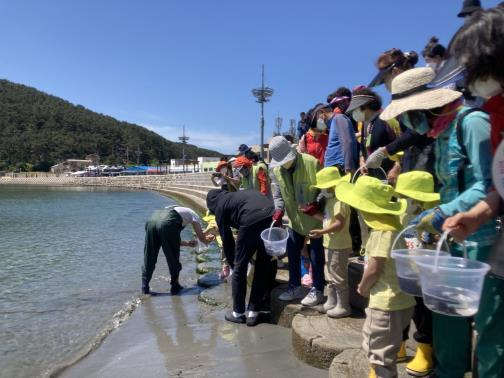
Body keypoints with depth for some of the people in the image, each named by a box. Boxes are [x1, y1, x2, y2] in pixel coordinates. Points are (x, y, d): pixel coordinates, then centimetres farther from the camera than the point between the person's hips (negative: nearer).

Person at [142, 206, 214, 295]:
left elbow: (171, 241, 43)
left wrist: (187, 243, 55)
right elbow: (202, 238, 28)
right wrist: (209, 239, 50)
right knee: (174, 258, 13)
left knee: (149, 257, 17)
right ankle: (175, 286, 26)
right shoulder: (193, 215, 26)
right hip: (167, 224, -6)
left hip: (151, 220, 6)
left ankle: (145, 287, 23)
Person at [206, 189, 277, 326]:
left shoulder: (220, 206, 20)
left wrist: (232, 263, 32)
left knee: (239, 268, 13)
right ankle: (253, 312, 26)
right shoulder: (240, 194, 38)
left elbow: (227, 239, 20)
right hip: (272, 218, 6)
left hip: (252, 222, -6)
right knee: (265, 267, 18)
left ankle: (238, 313, 25)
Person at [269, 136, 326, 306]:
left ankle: (317, 290, 19)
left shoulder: (312, 163, -22)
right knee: (292, 251, 11)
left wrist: (316, 205, -28)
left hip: (315, 217, -5)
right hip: (295, 218, 5)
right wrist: (279, 210, -18)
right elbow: (278, 194, -1)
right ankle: (295, 287, 28)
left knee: (316, 253, 4)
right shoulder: (276, 170, -6)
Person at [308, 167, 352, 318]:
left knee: (338, 277, 0)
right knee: (330, 276, 19)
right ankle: (331, 302, 32)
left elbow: (339, 224, -27)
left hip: (339, 246, -11)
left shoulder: (340, 201, -20)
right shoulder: (330, 200, 12)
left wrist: (322, 232, -32)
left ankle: (343, 306, 13)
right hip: (330, 245, 11)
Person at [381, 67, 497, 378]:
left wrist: (441, 215, -23)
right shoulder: (440, 134, 11)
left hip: (484, 239, -8)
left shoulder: (472, 122, -15)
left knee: (488, 321, 4)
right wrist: (435, 222, 9)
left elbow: (491, 185, -20)